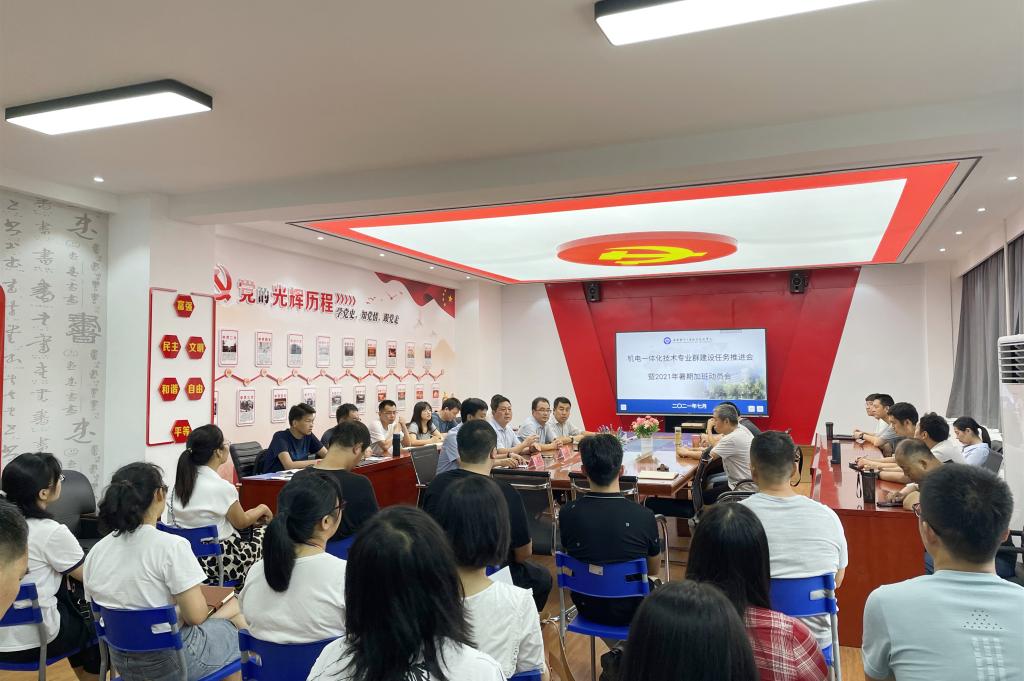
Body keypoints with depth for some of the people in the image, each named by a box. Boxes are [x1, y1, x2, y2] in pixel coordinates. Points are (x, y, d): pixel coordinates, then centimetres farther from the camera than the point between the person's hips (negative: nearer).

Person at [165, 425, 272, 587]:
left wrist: (254, 514, 15)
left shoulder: (180, 482, -2)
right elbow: (241, 522, -6)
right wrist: (262, 509, 13)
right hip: (219, 561, -7)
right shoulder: (222, 488, -24)